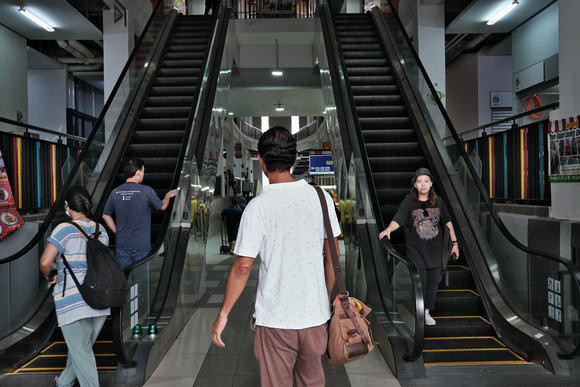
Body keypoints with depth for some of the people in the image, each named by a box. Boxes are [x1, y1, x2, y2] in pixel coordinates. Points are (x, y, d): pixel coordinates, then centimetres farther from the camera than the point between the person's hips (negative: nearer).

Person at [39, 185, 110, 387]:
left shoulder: (65, 229, -12)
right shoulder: (101, 230, 6)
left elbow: (45, 262, -20)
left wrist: (49, 277, 0)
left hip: (73, 301, -6)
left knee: (82, 355, 5)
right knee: (81, 347, 26)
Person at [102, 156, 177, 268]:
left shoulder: (115, 192, 0)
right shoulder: (146, 191, -11)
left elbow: (105, 215, 10)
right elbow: (162, 206, 5)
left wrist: (117, 231, 16)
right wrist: (168, 195, 25)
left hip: (122, 245, 4)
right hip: (141, 246, -3)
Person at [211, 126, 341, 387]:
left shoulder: (258, 206, -16)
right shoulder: (320, 197, -5)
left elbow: (243, 267, -14)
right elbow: (332, 256, 2)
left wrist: (223, 314, -2)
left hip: (275, 319, -4)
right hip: (315, 314, 4)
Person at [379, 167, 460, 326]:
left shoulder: (438, 202, 4)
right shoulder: (408, 202, -6)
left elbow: (448, 222, 11)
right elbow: (397, 221, -15)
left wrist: (455, 243, 9)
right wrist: (388, 229, -36)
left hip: (434, 250, 4)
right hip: (416, 250, -3)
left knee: (433, 282, 11)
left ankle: (426, 312, 28)